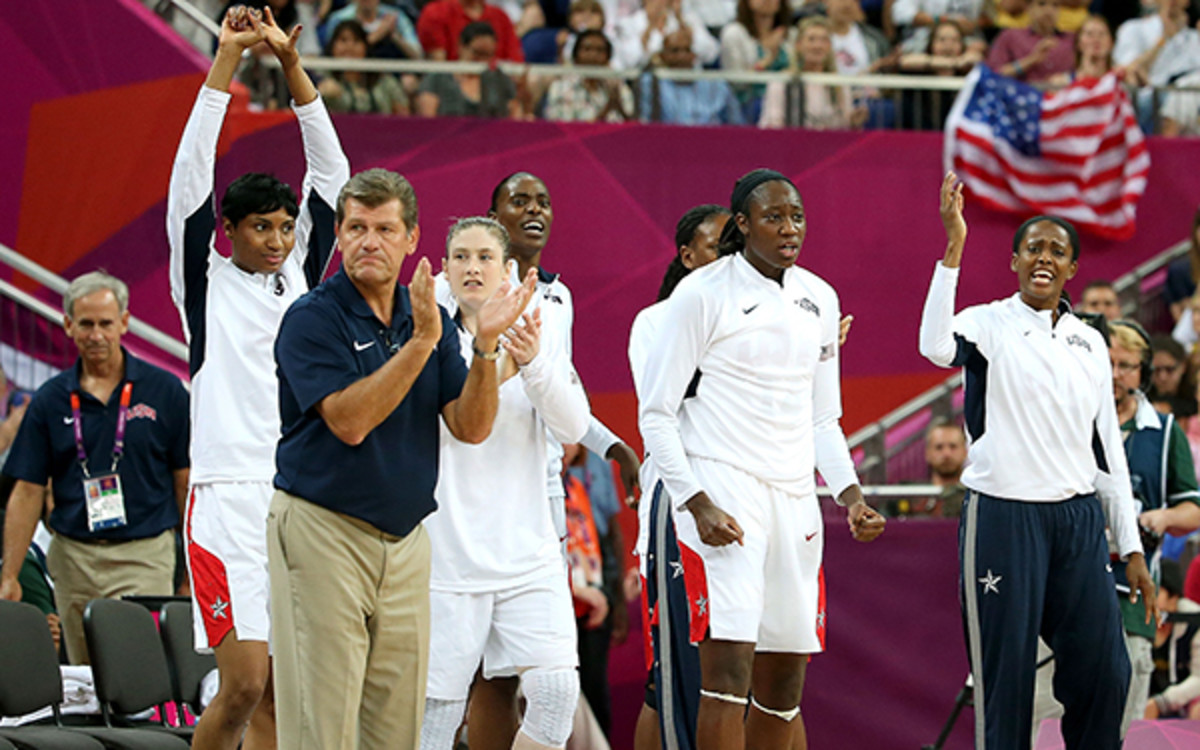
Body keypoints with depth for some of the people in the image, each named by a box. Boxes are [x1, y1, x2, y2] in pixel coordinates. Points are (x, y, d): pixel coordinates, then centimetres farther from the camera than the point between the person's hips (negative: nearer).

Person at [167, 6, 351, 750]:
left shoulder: (299, 272, 14)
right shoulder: (205, 281, 3)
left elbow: (330, 170, 9)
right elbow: (192, 173, -5)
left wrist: (291, 62, 1)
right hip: (231, 498, -5)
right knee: (245, 685, -11)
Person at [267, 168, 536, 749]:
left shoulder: (430, 318, 10)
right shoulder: (312, 319, -7)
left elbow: (471, 428, 3)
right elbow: (349, 420, -20)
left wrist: (485, 346, -12)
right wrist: (420, 342, -24)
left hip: (405, 541, 6)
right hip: (323, 531, -6)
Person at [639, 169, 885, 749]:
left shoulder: (819, 299, 13)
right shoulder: (702, 294, -5)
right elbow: (656, 413, -5)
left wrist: (849, 494, 6)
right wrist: (697, 503, -15)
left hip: (794, 497, 6)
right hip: (721, 491, -6)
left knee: (785, 677, 7)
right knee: (729, 667, -16)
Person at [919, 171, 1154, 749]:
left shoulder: (1090, 344, 14)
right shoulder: (988, 324, -1)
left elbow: (1108, 450, 16)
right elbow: (937, 348, -26)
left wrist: (1130, 549, 12)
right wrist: (954, 247, -30)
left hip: (1080, 520, 5)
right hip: (1002, 516, -4)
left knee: (1104, 674, 1)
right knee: (1006, 678, -2)